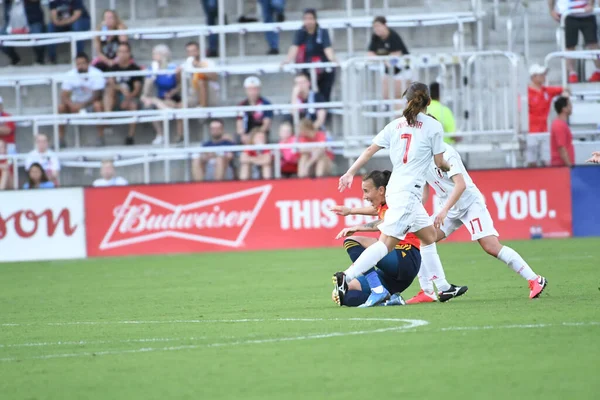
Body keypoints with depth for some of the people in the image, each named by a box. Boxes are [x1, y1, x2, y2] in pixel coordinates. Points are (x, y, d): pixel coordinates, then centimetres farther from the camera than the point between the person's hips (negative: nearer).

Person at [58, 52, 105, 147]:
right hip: (76, 104, 3)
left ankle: (101, 138, -29)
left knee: (98, 105, -37)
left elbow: (97, 95, -21)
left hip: (91, 104, -3)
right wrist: (71, 105, -33)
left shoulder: (96, 74, -17)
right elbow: (64, 96, -12)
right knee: (61, 107, -24)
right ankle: (61, 139, -17)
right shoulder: (70, 75, -8)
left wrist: (82, 105, -33)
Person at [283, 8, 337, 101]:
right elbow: (295, 47, -19)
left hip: (324, 71, -1)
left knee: (324, 98, -2)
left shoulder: (323, 32, -9)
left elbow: (327, 48, -23)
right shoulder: (300, 33, -5)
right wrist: (288, 60, -37)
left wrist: (332, 59, -43)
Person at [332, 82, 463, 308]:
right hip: (407, 192, -7)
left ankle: (443, 288, 23)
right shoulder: (433, 126, -3)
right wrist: (450, 167, 24)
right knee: (387, 242, -11)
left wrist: (350, 174, 10)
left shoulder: (396, 125, 11)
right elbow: (439, 162, 1)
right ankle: (346, 277, -21)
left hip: (396, 188, 7)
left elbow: (370, 150, 6)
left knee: (429, 235, 19)